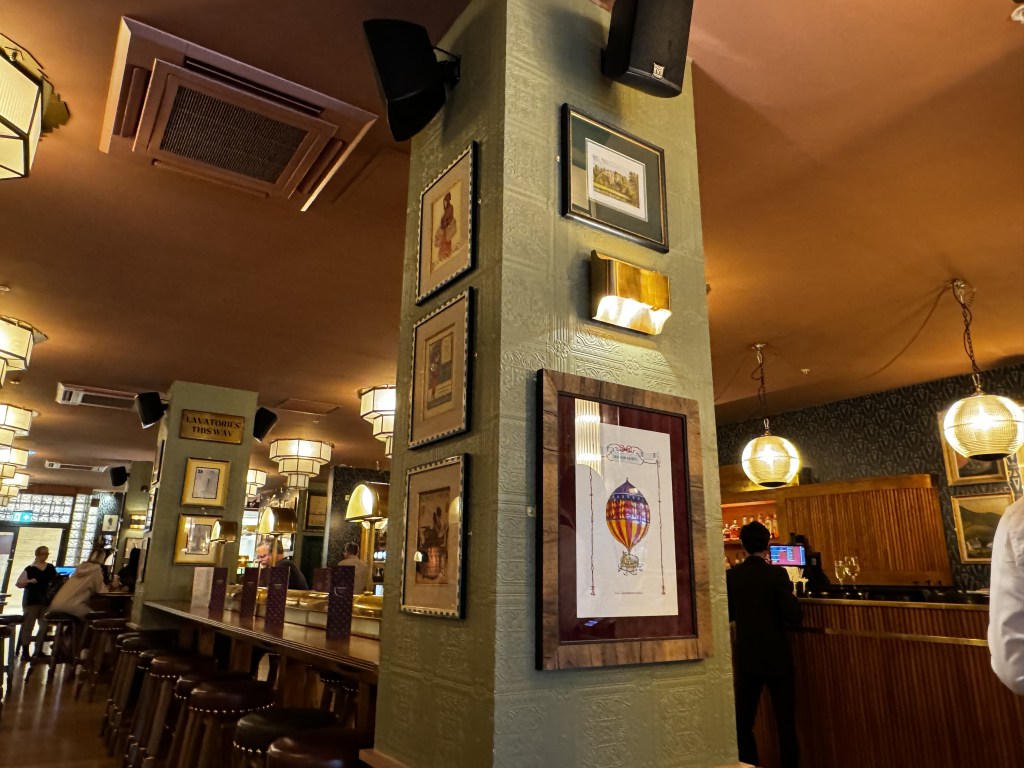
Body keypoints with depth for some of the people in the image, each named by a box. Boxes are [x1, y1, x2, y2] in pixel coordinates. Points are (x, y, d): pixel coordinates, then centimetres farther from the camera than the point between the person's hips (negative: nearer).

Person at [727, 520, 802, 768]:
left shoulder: (731, 575, -5)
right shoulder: (777, 574, -14)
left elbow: (728, 615, 3)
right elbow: (794, 616, -16)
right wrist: (790, 594, 3)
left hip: (746, 656, 2)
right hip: (776, 655, -2)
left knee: (743, 719, 11)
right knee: (785, 718, 12)